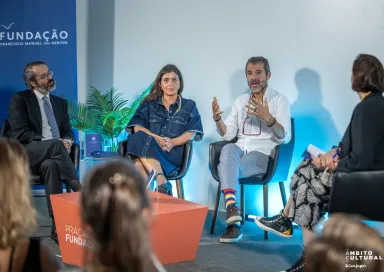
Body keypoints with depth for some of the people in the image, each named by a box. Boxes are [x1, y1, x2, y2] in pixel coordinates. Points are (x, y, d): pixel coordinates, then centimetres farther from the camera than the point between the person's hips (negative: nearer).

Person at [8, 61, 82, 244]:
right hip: (25, 155, -3)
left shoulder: (60, 103, 21)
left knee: (50, 166, -37)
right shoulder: (19, 99, 3)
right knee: (55, 145, -37)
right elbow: (20, 134, -9)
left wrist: (67, 141, -11)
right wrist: (55, 143, -19)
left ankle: (58, 225, -43)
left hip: (50, 156, 3)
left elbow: (68, 132, 17)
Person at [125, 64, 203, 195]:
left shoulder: (189, 106, 19)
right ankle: (163, 185, -44)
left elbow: (193, 132, 4)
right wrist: (156, 138, -13)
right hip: (147, 147, 2)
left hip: (173, 153, -2)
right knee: (139, 138, -37)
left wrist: (173, 142, -16)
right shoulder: (149, 103, 22)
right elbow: (137, 127, 6)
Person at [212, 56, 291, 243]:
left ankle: (232, 214, -21)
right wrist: (217, 119, -9)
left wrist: (268, 118, -27)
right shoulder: (240, 101, 18)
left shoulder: (279, 100, 3)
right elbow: (228, 135, 12)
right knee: (228, 149, -34)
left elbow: (285, 137, -9)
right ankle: (232, 207, -47)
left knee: (226, 168, -31)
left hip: (263, 154, -4)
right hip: (240, 150, 4)